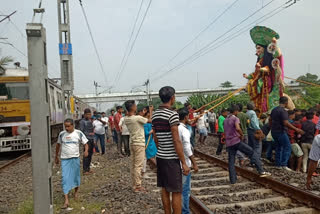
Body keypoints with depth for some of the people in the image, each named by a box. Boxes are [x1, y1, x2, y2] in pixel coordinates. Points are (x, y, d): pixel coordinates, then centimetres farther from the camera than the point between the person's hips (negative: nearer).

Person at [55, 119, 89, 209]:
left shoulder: (79, 133, -4)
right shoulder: (62, 134, 1)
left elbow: (85, 143, -1)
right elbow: (58, 145, 14)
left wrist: (86, 151, -22)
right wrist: (56, 157, 20)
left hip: (75, 158, 0)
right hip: (64, 159, 1)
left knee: (76, 176, 13)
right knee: (65, 178, -5)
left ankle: (76, 191, 40)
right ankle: (66, 200, -4)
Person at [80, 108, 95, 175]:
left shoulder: (90, 121, 15)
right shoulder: (82, 121, -7)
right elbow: (81, 131, -11)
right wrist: (89, 134, -19)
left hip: (91, 139, 7)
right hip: (87, 139, -7)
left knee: (90, 154, 11)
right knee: (86, 154, -7)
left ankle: (88, 168, 20)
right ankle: (85, 170, 0)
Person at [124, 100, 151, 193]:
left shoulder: (126, 119, 3)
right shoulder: (138, 118, -18)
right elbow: (150, 120, -8)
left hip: (132, 143, 8)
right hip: (139, 144, -8)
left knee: (133, 165, 12)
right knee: (138, 166, -2)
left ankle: (134, 185, 21)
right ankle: (138, 186, 4)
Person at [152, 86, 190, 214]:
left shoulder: (155, 115, 7)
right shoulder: (172, 114, -16)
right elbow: (176, 141, -18)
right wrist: (184, 163, -13)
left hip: (160, 157, 8)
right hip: (171, 158, -8)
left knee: (164, 189, 16)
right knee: (176, 192, 2)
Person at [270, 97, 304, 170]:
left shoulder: (274, 110, 10)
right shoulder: (283, 111, -17)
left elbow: (270, 120, 20)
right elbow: (286, 123, -24)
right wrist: (296, 129, -20)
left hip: (274, 132, 9)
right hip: (281, 132, -9)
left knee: (278, 147, 15)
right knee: (287, 147, -2)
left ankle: (278, 164, 17)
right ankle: (284, 164, -6)